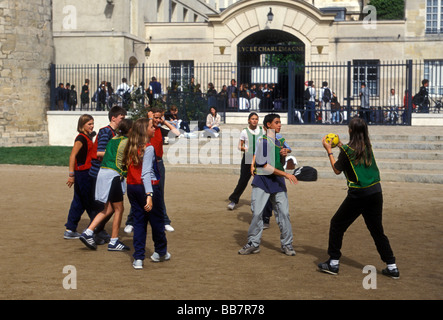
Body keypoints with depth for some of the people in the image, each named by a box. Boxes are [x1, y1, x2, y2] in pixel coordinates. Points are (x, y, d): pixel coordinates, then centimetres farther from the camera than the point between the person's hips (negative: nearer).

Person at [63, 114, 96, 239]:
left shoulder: (88, 137, 14)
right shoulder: (81, 138, -13)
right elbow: (72, 156, -19)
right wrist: (71, 174, -22)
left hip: (87, 173, 9)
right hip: (82, 173, -9)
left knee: (79, 202, 11)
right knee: (90, 203, -1)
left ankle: (70, 230, 15)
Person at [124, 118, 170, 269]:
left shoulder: (131, 147, 6)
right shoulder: (148, 148, -15)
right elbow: (146, 173, -23)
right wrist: (149, 195, -29)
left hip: (132, 187, 6)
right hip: (149, 187, -6)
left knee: (138, 221, 10)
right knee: (157, 220, 13)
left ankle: (138, 258, 6)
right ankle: (160, 252, 29)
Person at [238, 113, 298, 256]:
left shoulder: (279, 141, 14)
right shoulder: (262, 142, -9)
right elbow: (265, 166, -16)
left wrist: (283, 156, -2)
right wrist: (285, 174, -18)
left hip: (278, 183, 6)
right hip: (262, 182, -6)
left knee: (284, 213, 0)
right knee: (257, 213, -3)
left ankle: (287, 244, 9)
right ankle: (253, 244, 8)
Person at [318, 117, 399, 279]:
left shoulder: (347, 150, -10)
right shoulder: (368, 147, 6)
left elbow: (337, 170, 2)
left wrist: (329, 150, 9)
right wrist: (341, 146, 28)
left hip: (358, 194, -6)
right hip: (376, 192, 6)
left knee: (337, 224, 10)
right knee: (377, 230, 14)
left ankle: (333, 262, 12)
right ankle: (392, 266, 13)